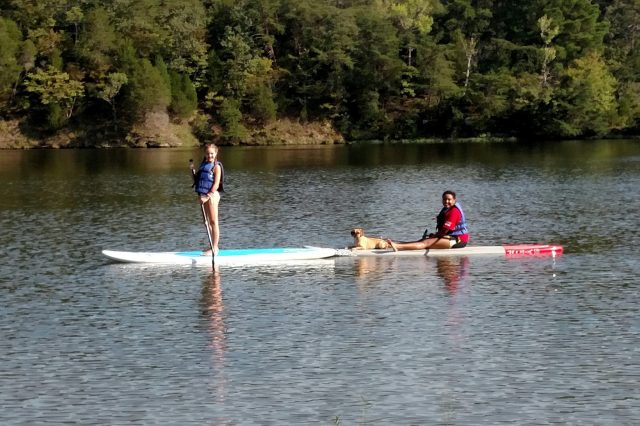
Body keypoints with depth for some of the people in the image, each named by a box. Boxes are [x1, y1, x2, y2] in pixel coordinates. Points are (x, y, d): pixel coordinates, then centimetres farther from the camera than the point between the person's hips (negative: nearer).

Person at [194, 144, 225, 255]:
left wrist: (208, 196, -21)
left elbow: (216, 184, -16)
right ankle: (213, 247, 20)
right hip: (204, 196, 8)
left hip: (212, 195, -8)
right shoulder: (203, 165, 14)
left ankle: (214, 248, -1)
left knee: (213, 222, -4)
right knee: (208, 222, 12)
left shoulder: (216, 167, -9)